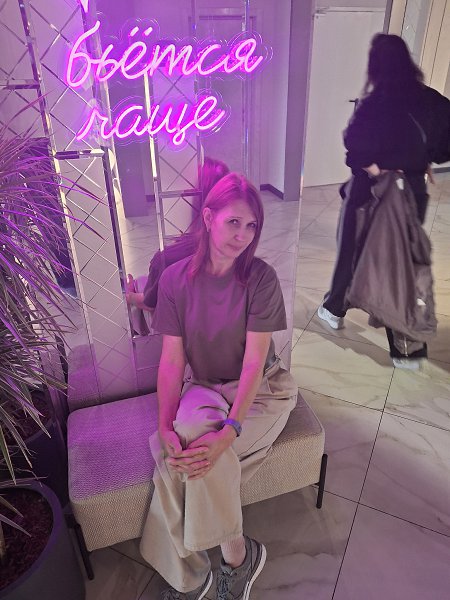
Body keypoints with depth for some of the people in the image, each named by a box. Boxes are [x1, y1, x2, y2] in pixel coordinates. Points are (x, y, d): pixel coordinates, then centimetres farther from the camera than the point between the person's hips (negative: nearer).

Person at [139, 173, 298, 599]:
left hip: (261, 390, -2)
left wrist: (229, 432, -31)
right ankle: (236, 554, -2)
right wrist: (166, 426, -23)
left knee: (177, 462, -24)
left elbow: (254, 360, -19)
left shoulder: (261, 278, -15)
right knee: (175, 451, -27)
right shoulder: (175, 277, -7)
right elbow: (171, 359, -9)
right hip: (203, 388, 3)